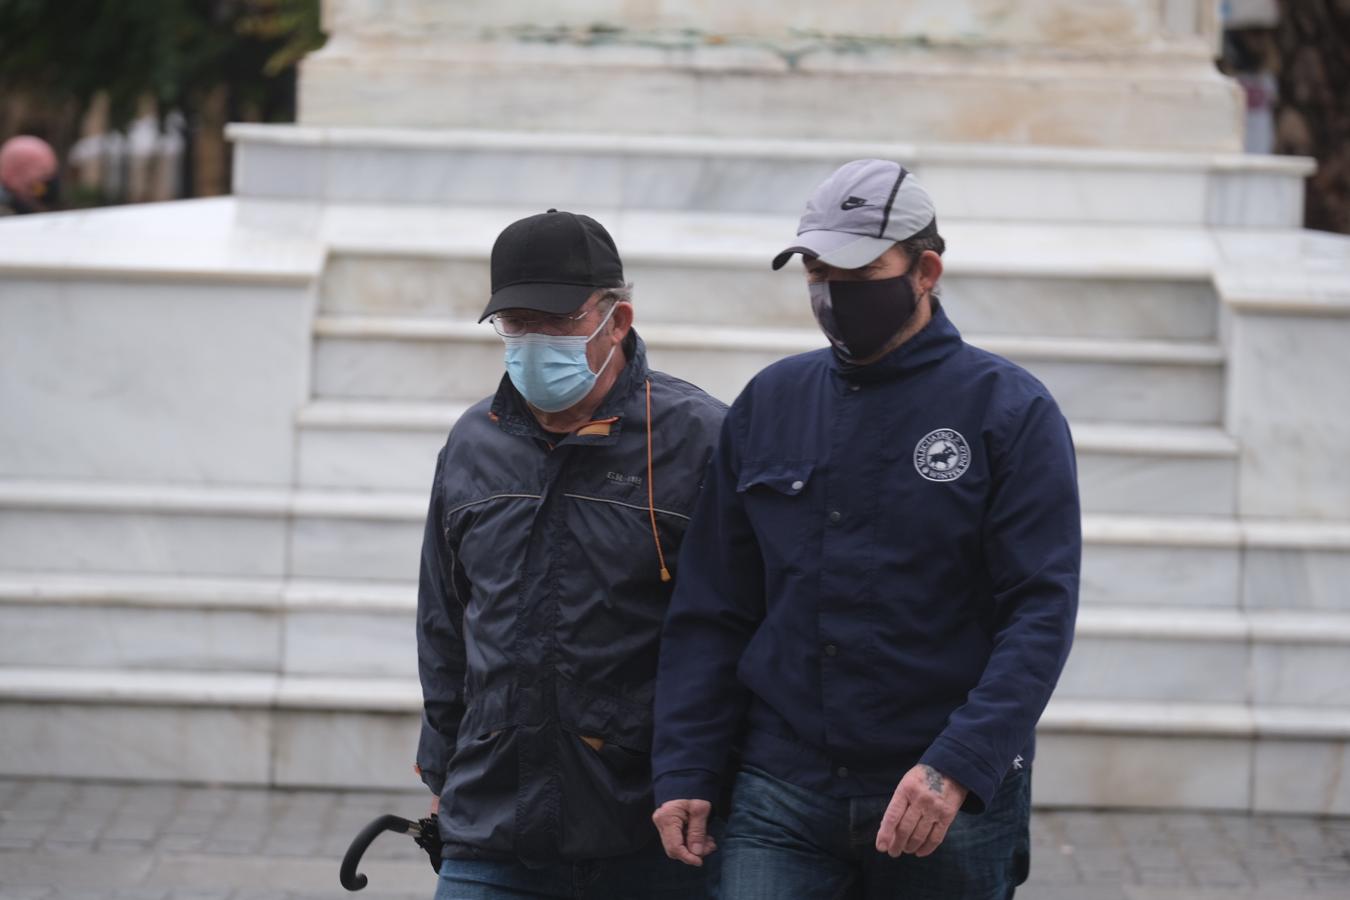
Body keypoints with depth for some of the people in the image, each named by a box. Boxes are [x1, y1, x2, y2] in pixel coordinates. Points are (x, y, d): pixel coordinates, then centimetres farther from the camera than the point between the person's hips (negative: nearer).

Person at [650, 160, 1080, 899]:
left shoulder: (1009, 412, -3)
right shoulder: (769, 403, 10)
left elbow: (1041, 612, -10)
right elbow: (711, 609, 11)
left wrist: (957, 767, -22)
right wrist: (685, 769, 1)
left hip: (950, 808, -2)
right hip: (782, 797, 2)